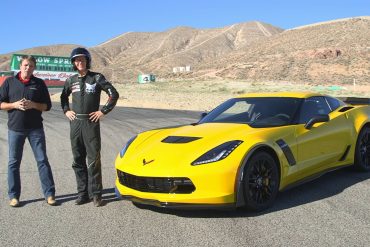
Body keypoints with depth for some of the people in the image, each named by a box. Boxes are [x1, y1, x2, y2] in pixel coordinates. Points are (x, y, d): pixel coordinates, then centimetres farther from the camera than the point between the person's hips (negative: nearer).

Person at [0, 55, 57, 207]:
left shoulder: (39, 83, 6)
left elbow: (47, 106, 5)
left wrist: (33, 105, -13)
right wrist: (15, 105, -14)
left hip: (35, 129, 0)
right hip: (15, 129, 0)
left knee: (42, 160, 0)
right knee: (13, 163, 5)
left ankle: (49, 194, 6)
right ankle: (14, 196, 16)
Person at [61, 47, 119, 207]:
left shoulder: (96, 78, -1)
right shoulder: (71, 80, 11)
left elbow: (114, 94, -3)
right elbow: (63, 97, 28)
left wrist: (103, 111, -7)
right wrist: (66, 111, 13)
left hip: (91, 123, -4)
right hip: (75, 123, 5)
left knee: (93, 160, -4)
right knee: (78, 161, 7)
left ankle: (96, 194, 4)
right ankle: (83, 193, 17)